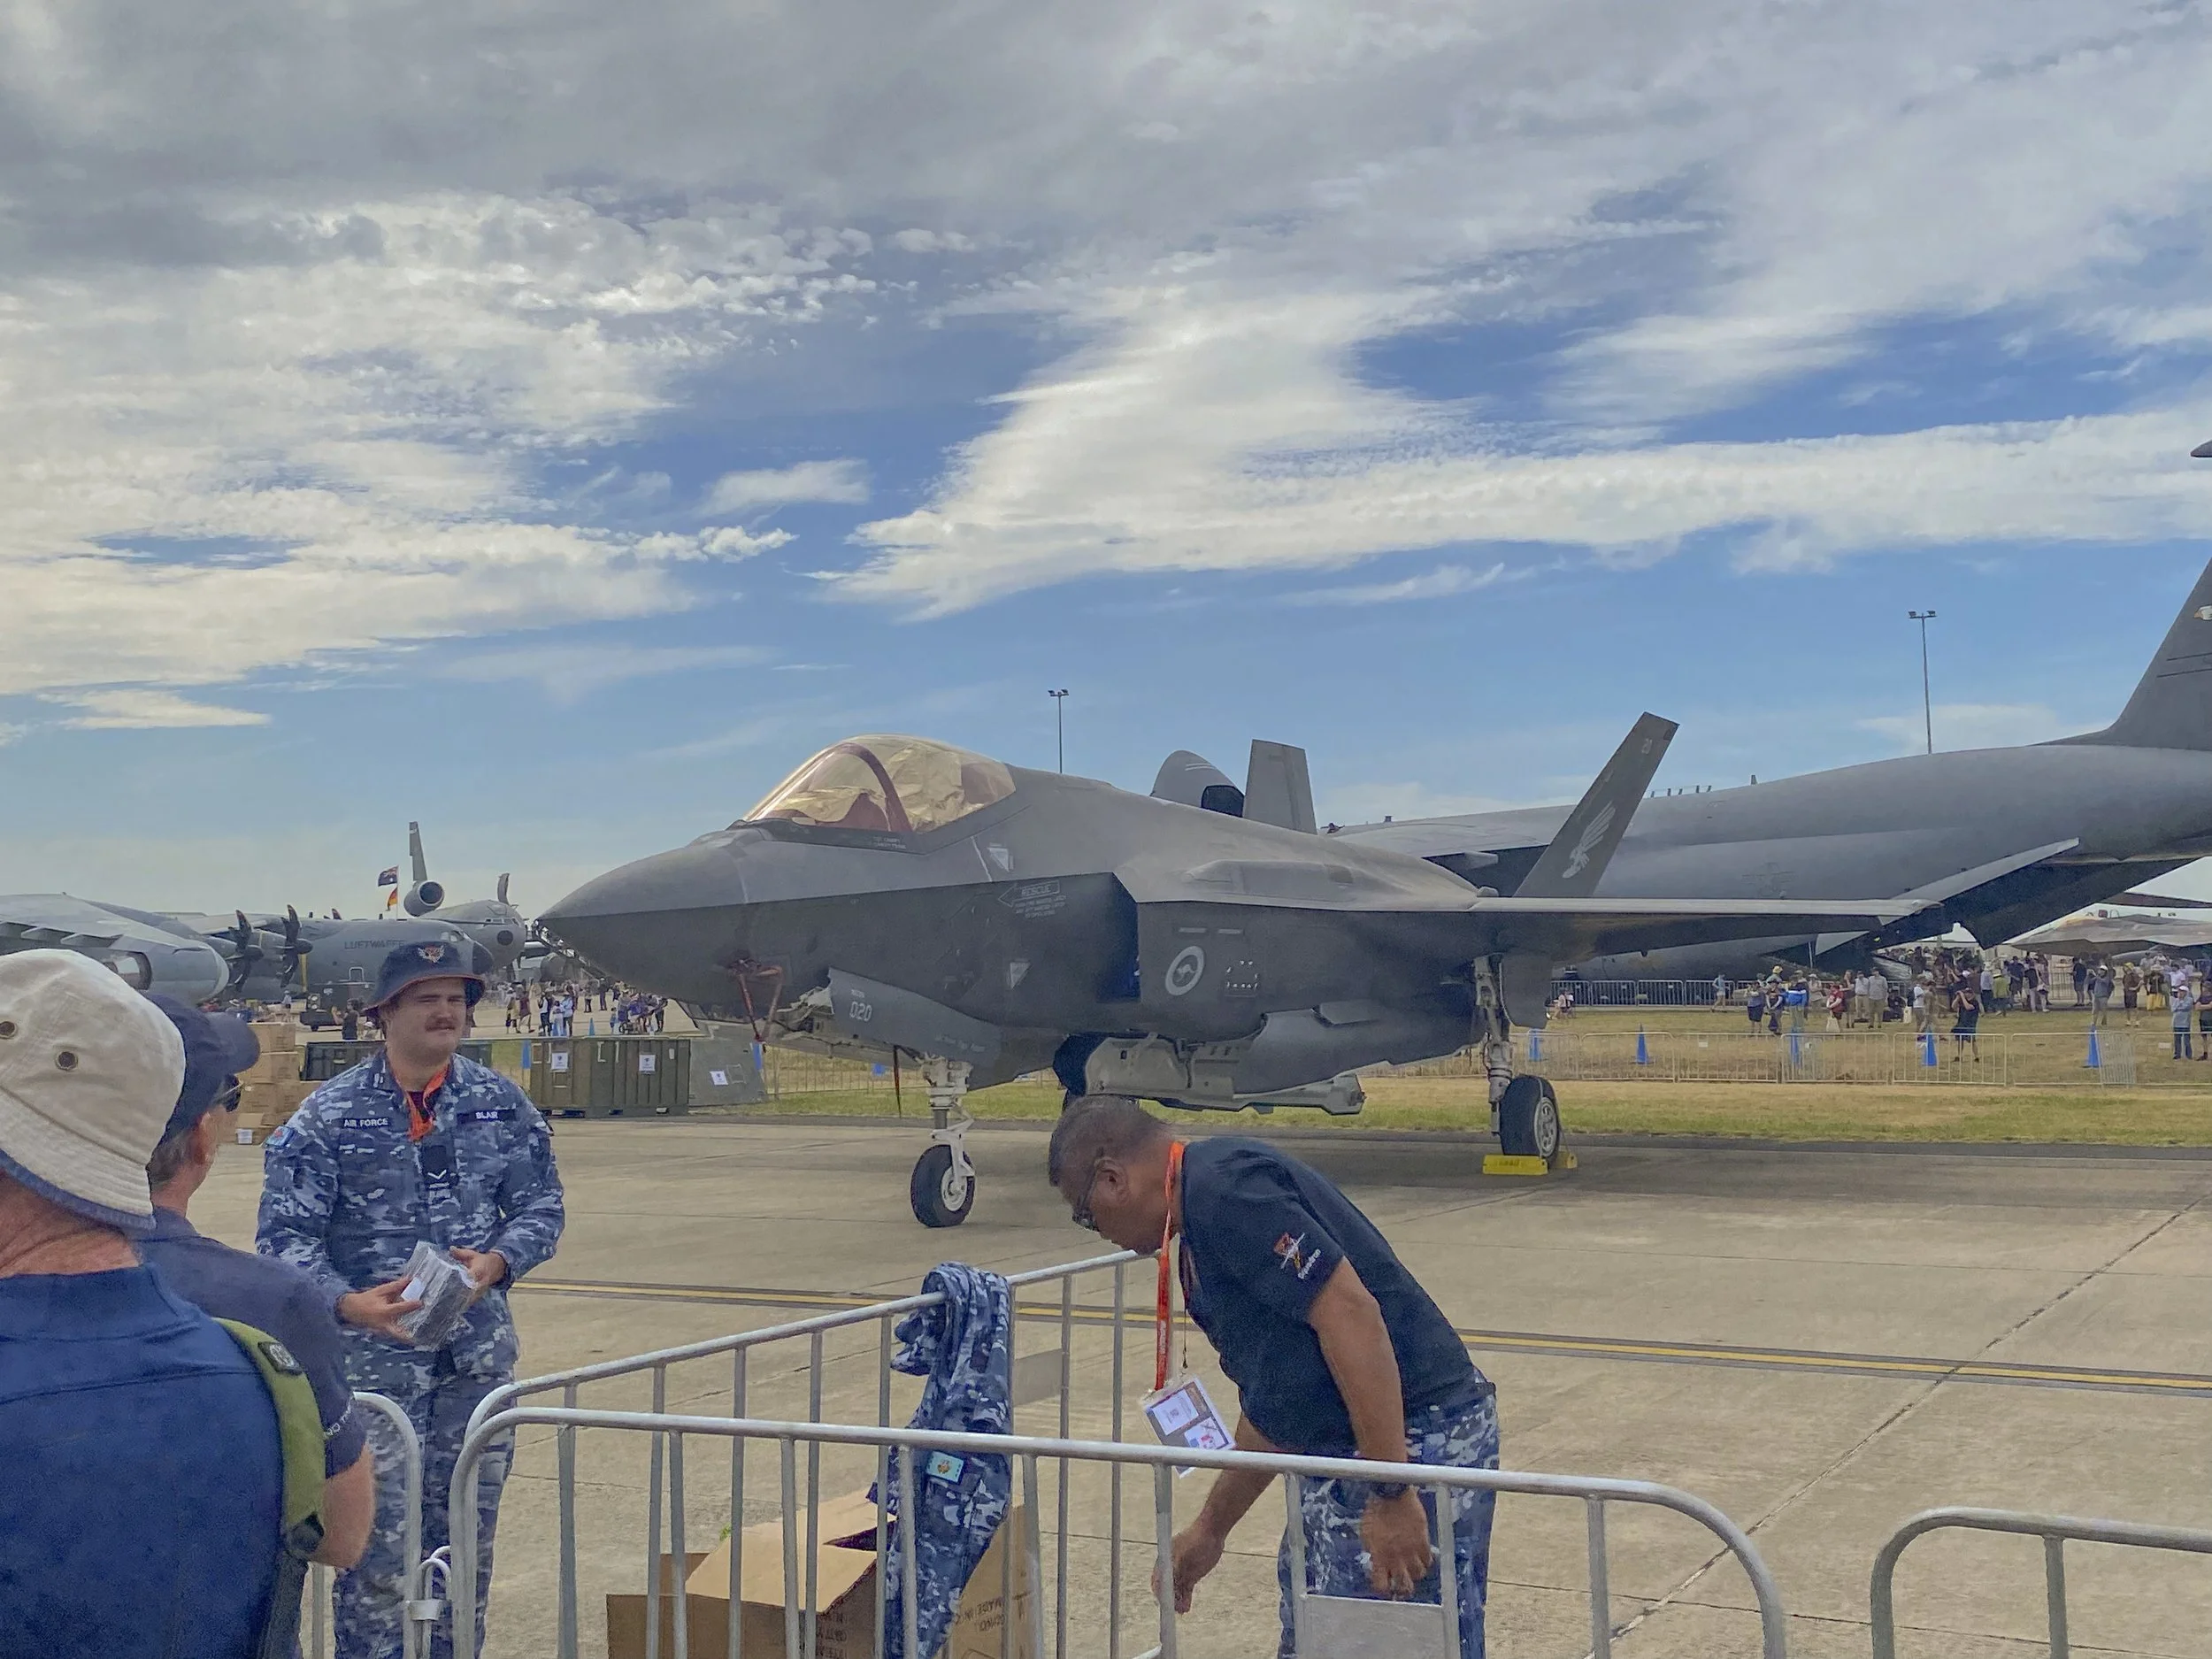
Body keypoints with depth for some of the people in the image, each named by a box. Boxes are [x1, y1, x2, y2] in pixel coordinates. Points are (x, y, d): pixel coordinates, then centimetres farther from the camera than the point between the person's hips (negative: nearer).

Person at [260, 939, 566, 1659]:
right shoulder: (329, 1114, -7)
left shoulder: (502, 1103, 3)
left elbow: (541, 1205, 7)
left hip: (479, 1352, 4)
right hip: (375, 1353, -3)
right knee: (378, 1538, -2)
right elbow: (285, 1234, -9)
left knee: (468, 1535, 13)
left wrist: (496, 1262, -13)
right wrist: (348, 1303, -25)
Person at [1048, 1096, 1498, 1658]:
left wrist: (1391, 1494, -24)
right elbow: (1272, 1408, 25)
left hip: (1408, 1445, -11)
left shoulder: (1222, 1185, -15)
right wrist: (1208, 1532, 32)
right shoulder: (1202, 1228, 17)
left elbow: (1350, 1312, -24)